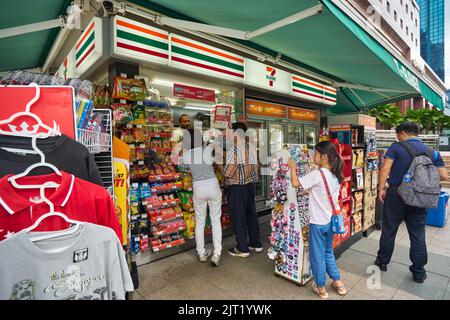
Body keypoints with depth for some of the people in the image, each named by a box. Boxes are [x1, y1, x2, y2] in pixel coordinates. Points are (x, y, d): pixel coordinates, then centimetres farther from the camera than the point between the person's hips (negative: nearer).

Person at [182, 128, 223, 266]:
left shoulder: (186, 156, -7)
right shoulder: (208, 150, -11)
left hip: (198, 189, 1)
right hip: (213, 186, -1)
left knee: (200, 222, 16)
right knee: (216, 220, 11)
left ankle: (202, 253, 28)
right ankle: (216, 254, 10)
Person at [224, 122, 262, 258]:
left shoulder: (233, 148, -17)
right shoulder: (250, 148, 2)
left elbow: (228, 171, -18)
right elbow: (255, 166, 6)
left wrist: (223, 171, 1)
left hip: (236, 187, -6)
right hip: (249, 185, 7)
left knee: (238, 217, 5)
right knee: (251, 214, 17)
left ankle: (242, 249, 16)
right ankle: (256, 244, 29)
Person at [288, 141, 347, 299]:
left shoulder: (317, 174, -22)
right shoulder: (335, 175, 3)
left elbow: (295, 183, -21)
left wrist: (292, 167, -8)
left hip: (318, 222, -7)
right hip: (331, 220, 8)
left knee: (317, 255, 11)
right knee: (328, 252, 25)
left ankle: (321, 287, 26)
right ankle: (337, 282, 36)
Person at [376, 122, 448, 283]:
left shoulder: (397, 147, -6)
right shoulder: (431, 152, 6)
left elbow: (385, 168, -16)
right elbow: (443, 176, 5)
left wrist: (381, 188, -9)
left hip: (396, 195, -3)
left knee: (388, 231, 11)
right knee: (418, 235, 13)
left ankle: (382, 261, 26)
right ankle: (419, 272, 24)